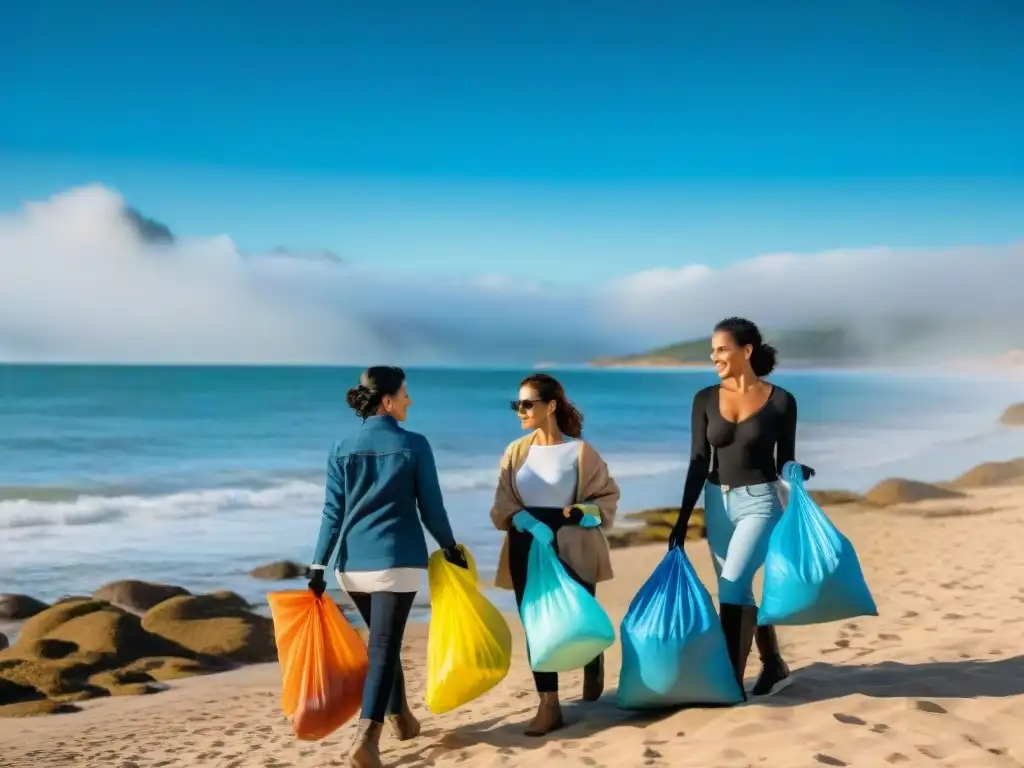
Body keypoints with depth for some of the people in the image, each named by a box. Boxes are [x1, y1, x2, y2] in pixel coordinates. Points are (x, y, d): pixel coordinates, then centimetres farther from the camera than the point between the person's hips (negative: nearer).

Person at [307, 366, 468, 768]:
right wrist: (449, 546, 15)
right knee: (384, 647, -4)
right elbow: (431, 507, 0)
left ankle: (400, 717, 35)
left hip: (354, 562, 4)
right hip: (397, 559, -4)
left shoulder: (342, 448, 4)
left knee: (385, 640, 22)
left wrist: (318, 566, 3)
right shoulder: (414, 445, -5)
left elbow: (333, 513, 1)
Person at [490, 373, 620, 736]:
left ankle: (593, 666, 41)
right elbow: (502, 505, 1)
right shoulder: (515, 452, 5)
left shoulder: (579, 450, -5)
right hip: (527, 549, 3)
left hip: (572, 549, -3)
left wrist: (590, 513, -17)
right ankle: (549, 707, 6)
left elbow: (608, 494, 3)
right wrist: (529, 524, -17)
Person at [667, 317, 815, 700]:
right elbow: (699, 462, 2)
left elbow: (783, 461, 0)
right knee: (738, 592, 13)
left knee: (732, 586, -17)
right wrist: (683, 519, 0)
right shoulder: (705, 399, 2)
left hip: (759, 502, -5)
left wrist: (799, 473, -23)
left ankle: (731, 681, -11)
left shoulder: (781, 401, -7)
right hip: (717, 503, 5)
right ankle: (774, 666, 32)